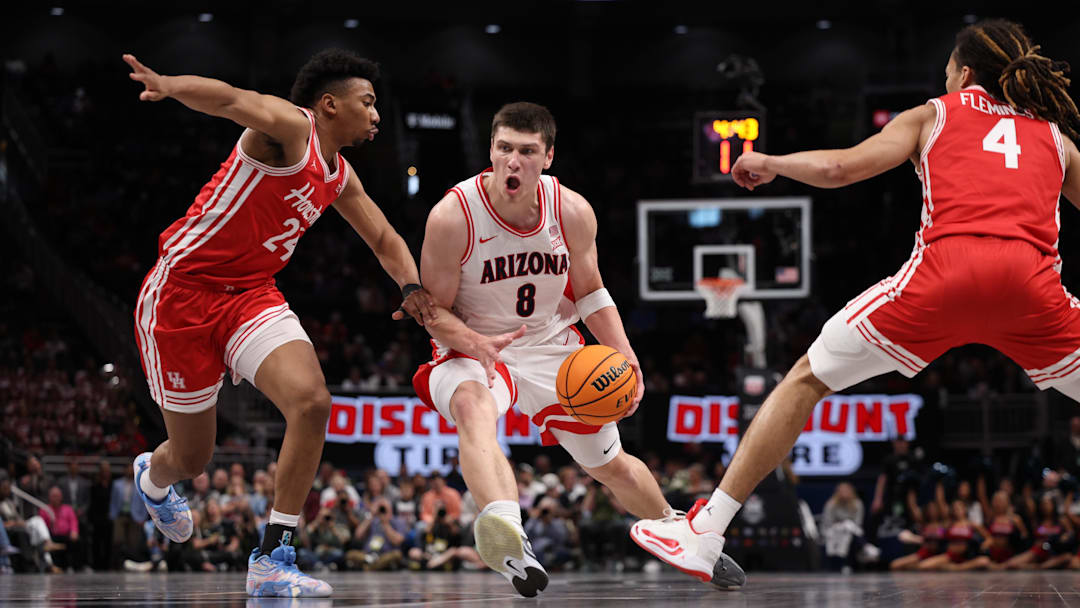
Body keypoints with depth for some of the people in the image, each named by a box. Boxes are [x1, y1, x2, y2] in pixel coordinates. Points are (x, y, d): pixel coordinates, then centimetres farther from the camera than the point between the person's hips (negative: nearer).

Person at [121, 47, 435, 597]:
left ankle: (272, 559, -14)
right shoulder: (290, 127, -16)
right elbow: (233, 101, -38)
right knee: (191, 457, 6)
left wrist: (412, 286, 5)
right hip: (182, 290, -7)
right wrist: (170, 86, -59)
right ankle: (153, 478, 47)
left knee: (311, 402, -20)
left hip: (250, 295, 7)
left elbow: (383, 239, 27)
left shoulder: (339, 177, 11)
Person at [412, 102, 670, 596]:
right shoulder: (452, 217, -21)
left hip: (552, 351, 4)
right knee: (473, 407, -40)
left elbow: (590, 292, 6)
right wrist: (473, 343, -34)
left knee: (612, 466, 15)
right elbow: (434, 311, -13)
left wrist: (624, 355, -8)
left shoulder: (573, 212, -10)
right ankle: (507, 537, -65)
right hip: (474, 350, -4)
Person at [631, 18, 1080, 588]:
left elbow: (841, 167, 12)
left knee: (807, 379, 12)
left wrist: (767, 163, 28)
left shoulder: (933, 114, 23)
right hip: (1033, 278, 1)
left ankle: (703, 533, 10)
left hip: (945, 267, -1)